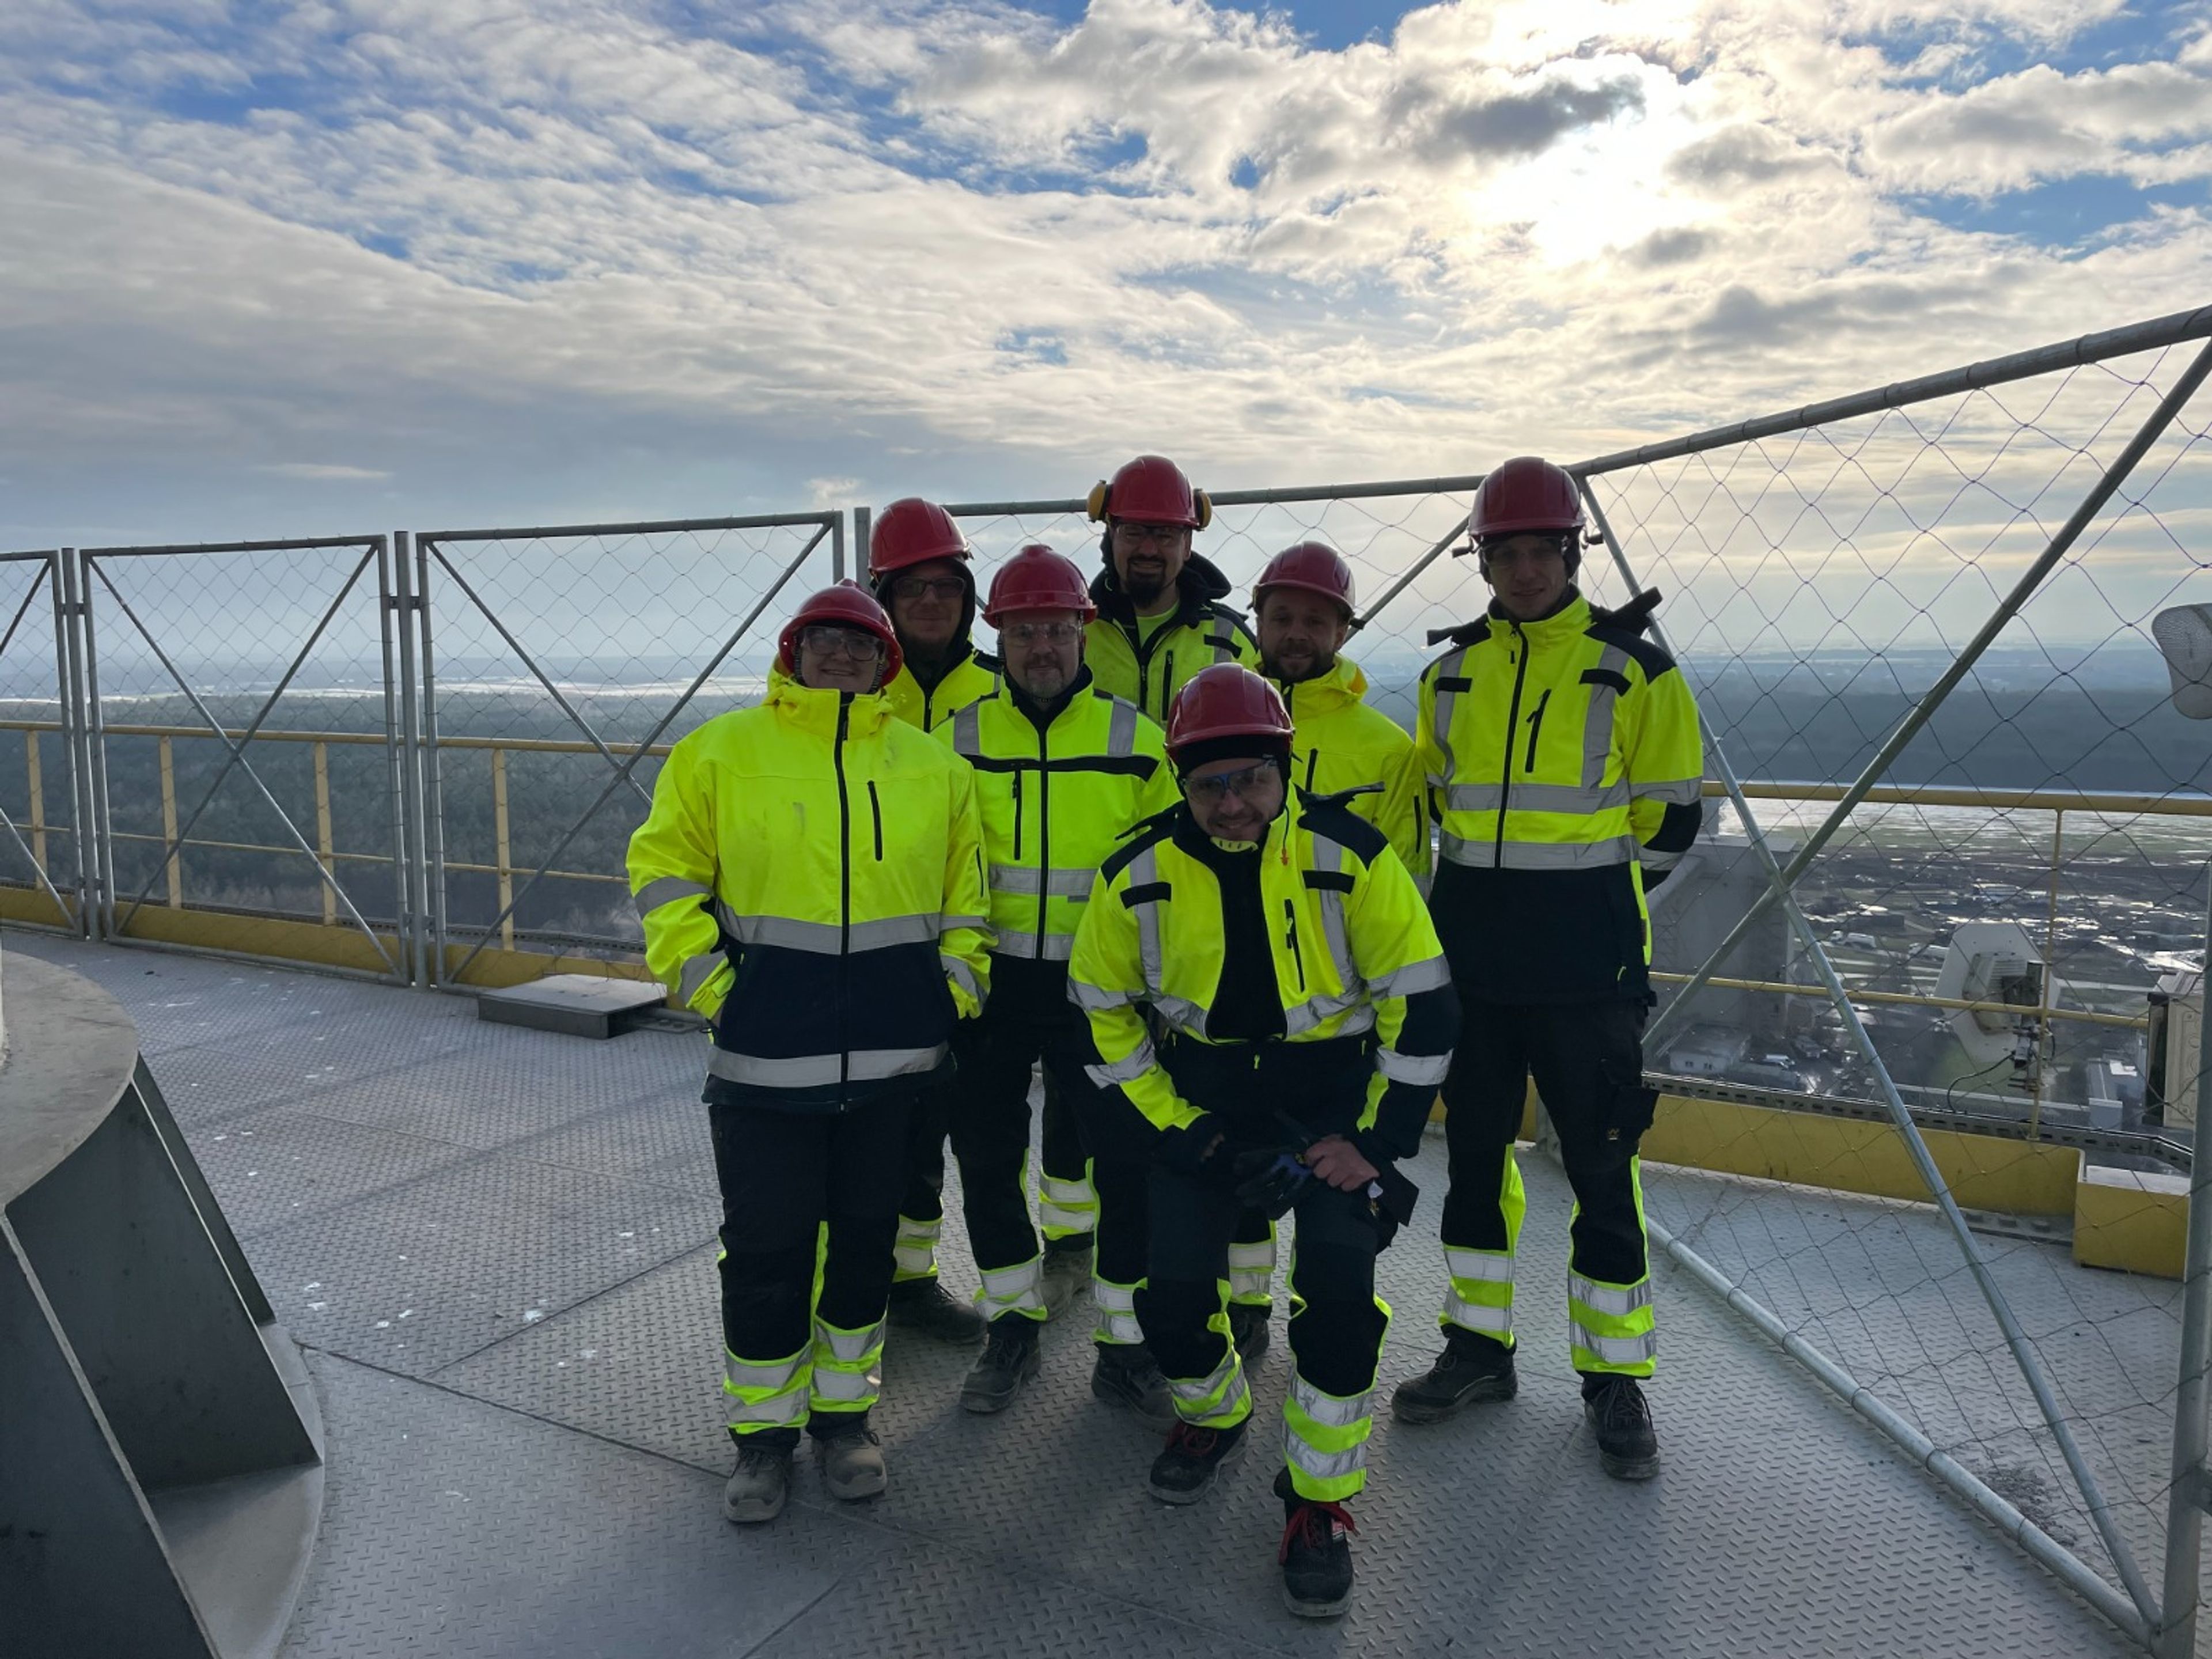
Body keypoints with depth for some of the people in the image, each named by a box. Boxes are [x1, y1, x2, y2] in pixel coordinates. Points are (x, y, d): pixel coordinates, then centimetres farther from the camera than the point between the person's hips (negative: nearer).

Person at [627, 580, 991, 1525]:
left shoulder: (934, 766, 8)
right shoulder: (723, 751, 1)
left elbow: (966, 889, 14)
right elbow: (665, 867, 3)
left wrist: (959, 983, 5)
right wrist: (703, 977, -6)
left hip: (893, 1052, 2)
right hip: (765, 1051, -2)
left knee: (865, 1235, 13)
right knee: (766, 1244, 5)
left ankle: (844, 1410, 32)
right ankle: (764, 1430, 24)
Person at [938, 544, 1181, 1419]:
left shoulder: (1134, 739, 0)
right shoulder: (957, 739, 1)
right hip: (989, 982, 2)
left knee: (1129, 1157, -2)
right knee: (986, 1155, 10)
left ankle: (1125, 1346, 17)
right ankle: (1014, 1326, 30)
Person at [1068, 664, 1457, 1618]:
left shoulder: (1351, 857, -18)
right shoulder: (1138, 875, -12)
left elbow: (1421, 1005, -11)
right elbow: (1103, 1008, 2)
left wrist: (1375, 1142, -13)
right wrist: (1169, 1121, -5)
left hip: (1334, 1093, -2)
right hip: (1200, 1097, 2)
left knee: (1338, 1288, -18)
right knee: (1171, 1291, -4)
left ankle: (1320, 1503, 5)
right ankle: (1211, 1414, 32)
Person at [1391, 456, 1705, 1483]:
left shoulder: (1632, 665, -3)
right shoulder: (1452, 669, 9)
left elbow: (1671, 813, 2)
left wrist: (1599, 907, 2)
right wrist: (1481, 894, 13)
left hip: (1584, 968, -4)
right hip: (1470, 955, 4)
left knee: (1600, 1165, 2)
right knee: (1474, 1150, 12)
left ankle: (1615, 1379, 18)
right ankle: (1479, 1346, 28)